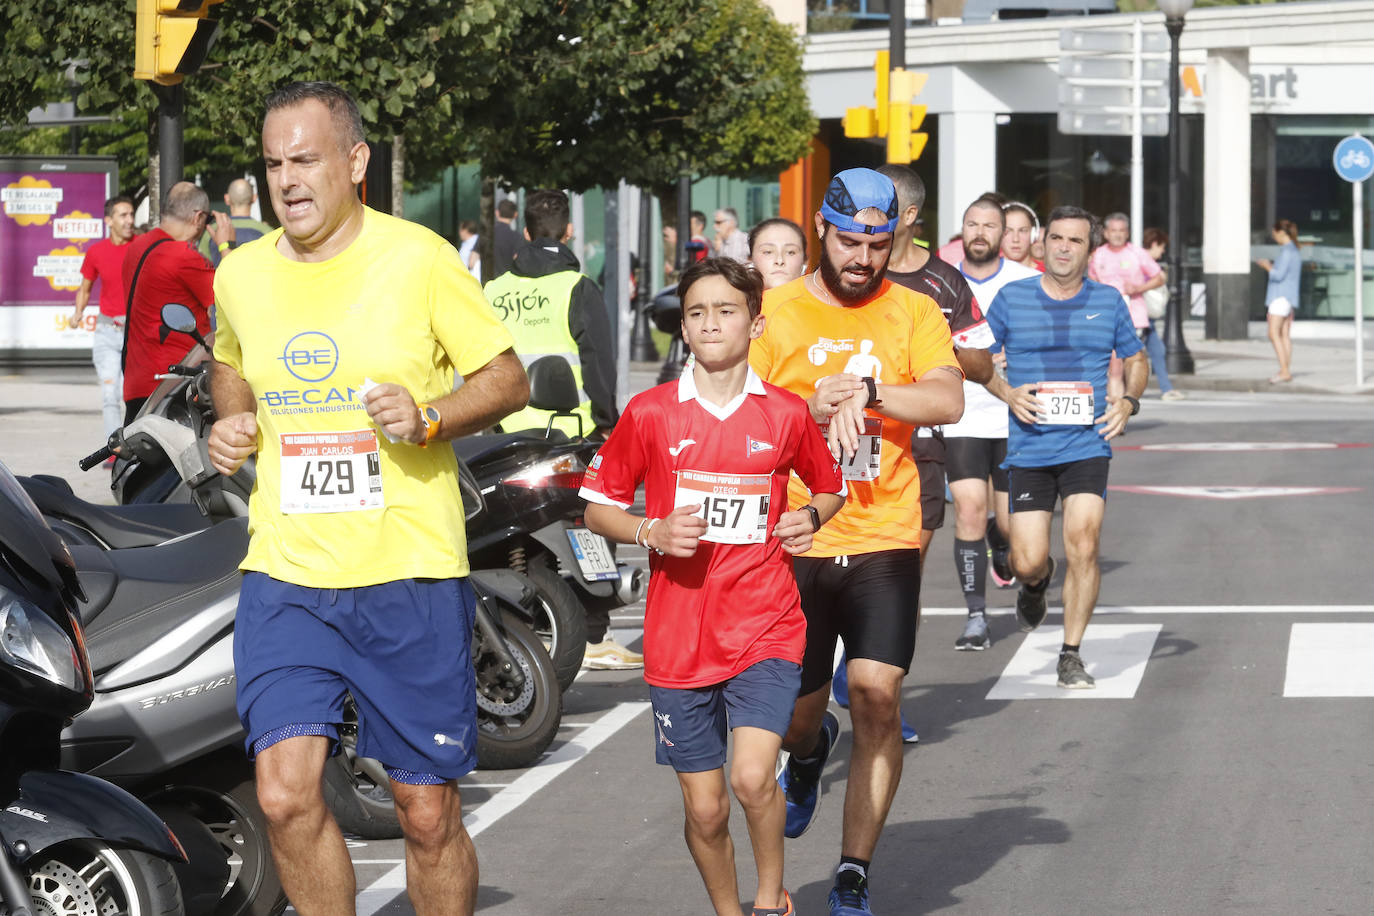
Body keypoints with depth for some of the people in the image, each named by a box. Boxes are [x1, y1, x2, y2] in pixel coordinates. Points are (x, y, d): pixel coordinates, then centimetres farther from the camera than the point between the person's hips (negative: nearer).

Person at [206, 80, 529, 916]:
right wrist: (232, 423, 6)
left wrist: (429, 416, -17)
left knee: (428, 813, 4)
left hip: (411, 574, -2)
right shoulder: (241, 274, 7)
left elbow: (510, 379, 1)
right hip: (284, 575, 3)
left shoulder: (420, 259, -5)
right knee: (286, 796, -11)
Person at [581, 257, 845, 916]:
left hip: (765, 628, -1)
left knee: (753, 779, -18)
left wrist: (811, 517, -1)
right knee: (705, 808, 4)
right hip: (679, 634, 1)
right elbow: (597, 507, 8)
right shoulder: (650, 412, 0)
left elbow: (831, 487, 20)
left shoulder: (786, 414, 3)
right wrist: (651, 533, -10)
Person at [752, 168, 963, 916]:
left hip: (884, 541, -1)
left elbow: (949, 400, -11)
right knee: (796, 712, 8)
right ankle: (810, 750, 48)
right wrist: (810, 410, -16)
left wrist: (866, 391, -21)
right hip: (795, 544, 1)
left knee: (877, 698, -13)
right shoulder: (775, 313, 2)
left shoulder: (914, 313, 4)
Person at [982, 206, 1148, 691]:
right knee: (1028, 560, -4)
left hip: (1087, 445, 0)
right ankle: (1037, 580, 37)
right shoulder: (1012, 298, 2)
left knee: (1083, 543, -14)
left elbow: (1136, 360, 18)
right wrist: (1008, 394, -7)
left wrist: (1128, 401, -2)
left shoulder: (1108, 301, 6)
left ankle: (1071, 655, 1)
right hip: (1028, 447, 0)